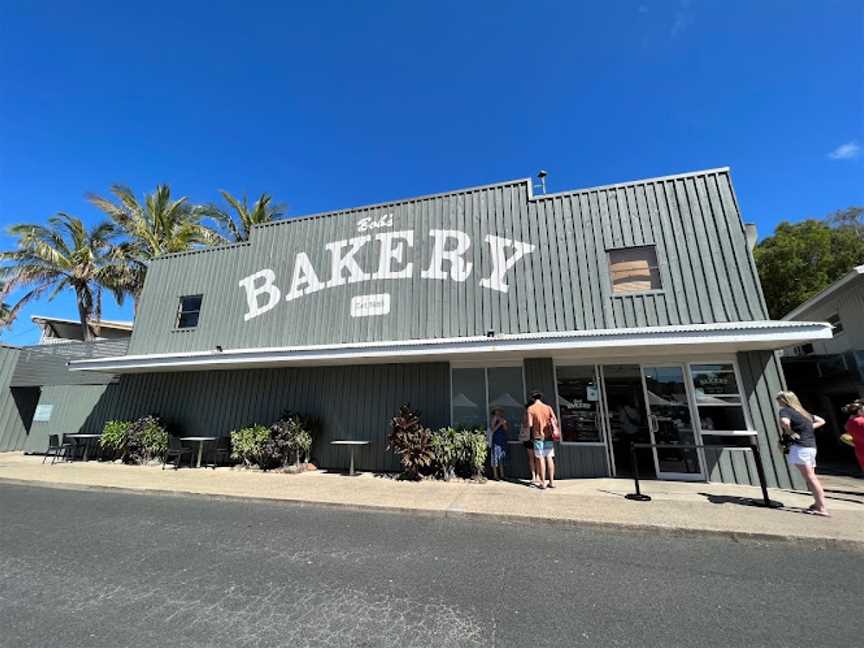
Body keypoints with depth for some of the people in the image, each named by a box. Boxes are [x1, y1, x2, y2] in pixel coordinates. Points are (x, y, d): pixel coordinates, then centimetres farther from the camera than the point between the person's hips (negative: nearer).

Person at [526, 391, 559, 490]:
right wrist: (555, 430, 16)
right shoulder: (548, 407, 3)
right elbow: (555, 421, -1)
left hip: (538, 436, -3)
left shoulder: (531, 408, -6)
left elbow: (530, 424, -11)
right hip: (548, 436, 3)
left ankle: (542, 483, 5)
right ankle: (551, 482, 11)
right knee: (549, 458, 8)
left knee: (540, 459, 2)